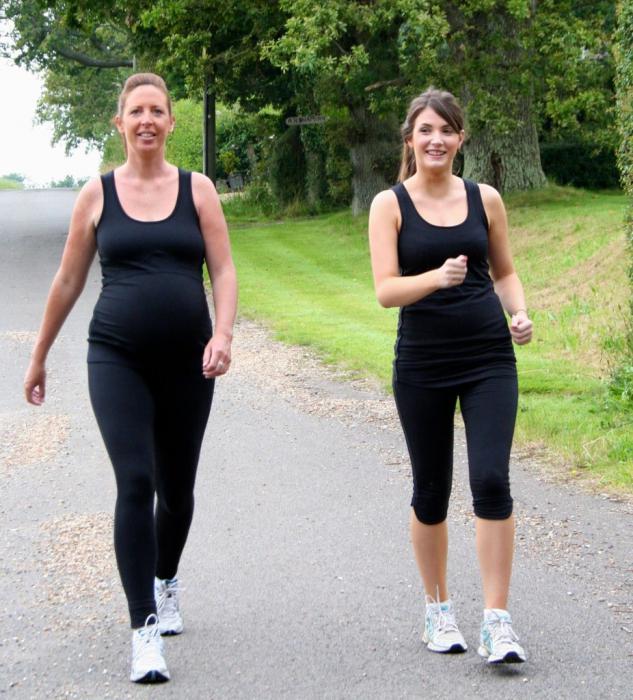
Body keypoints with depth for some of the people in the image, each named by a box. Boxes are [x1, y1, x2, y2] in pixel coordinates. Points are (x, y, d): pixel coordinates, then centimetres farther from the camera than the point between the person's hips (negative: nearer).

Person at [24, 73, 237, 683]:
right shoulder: (97, 193, 4)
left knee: (176, 488, 12)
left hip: (186, 360, 1)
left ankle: (166, 581, 42)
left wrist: (222, 335, -17)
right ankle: (144, 629, -11)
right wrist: (39, 357, 14)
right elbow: (68, 281, 10)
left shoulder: (197, 190, 4)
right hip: (117, 358, -1)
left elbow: (223, 271, 1)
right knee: (134, 483, -15)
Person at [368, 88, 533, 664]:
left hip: (489, 358, 1)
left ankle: (497, 621, -6)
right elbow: (386, 289, -11)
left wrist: (520, 313, -3)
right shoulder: (390, 204, -2)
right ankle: (438, 608, 27)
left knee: (492, 481, -11)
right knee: (431, 490, 9)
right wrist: (438, 278, -29)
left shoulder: (485, 199, 5)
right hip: (422, 365, -1)